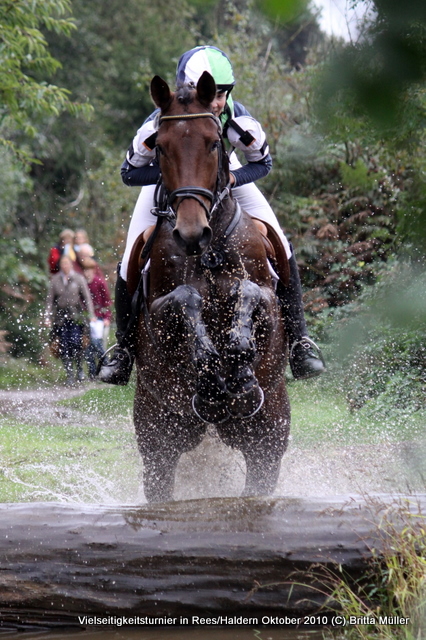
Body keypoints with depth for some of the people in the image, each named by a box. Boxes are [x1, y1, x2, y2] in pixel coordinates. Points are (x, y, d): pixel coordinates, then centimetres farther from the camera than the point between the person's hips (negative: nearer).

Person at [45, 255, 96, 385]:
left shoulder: (78, 279, 4)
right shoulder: (55, 280, 8)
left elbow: (87, 297, 4)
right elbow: (50, 300, 9)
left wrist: (91, 315, -4)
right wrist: (47, 317, 2)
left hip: (76, 316, -2)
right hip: (60, 316, 2)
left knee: (76, 342, -14)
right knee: (64, 346, -4)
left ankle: (79, 369, 6)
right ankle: (69, 375, 2)